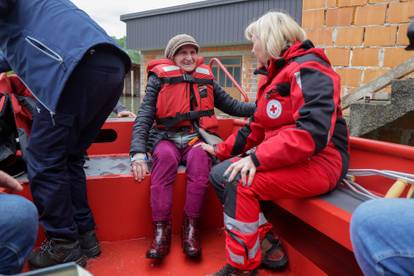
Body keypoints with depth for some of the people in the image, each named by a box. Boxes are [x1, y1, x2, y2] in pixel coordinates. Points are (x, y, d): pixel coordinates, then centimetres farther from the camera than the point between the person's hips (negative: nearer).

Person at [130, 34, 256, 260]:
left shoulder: (206, 79, 14)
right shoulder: (159, 79, 4)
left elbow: (232, 106, 15)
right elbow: (144, 117, -4)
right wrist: (138, 153, -19)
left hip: (197, 137, 2)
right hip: (167, 138, -1)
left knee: (199, 156, -32)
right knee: (166, 156, -34)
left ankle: (190, 228, -22)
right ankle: (161, 229, -26)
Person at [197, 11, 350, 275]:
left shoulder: (308, 70, -13)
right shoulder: (274, 75, 16)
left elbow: (313, 132, -28)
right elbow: (257, 127, 18)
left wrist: (257, 158, -29)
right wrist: (221, 150, 14)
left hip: (320, 162, -9)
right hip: (287, 158, 9)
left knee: (241, 182, -28)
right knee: (220, 174, -1)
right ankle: (268, 246, 0)